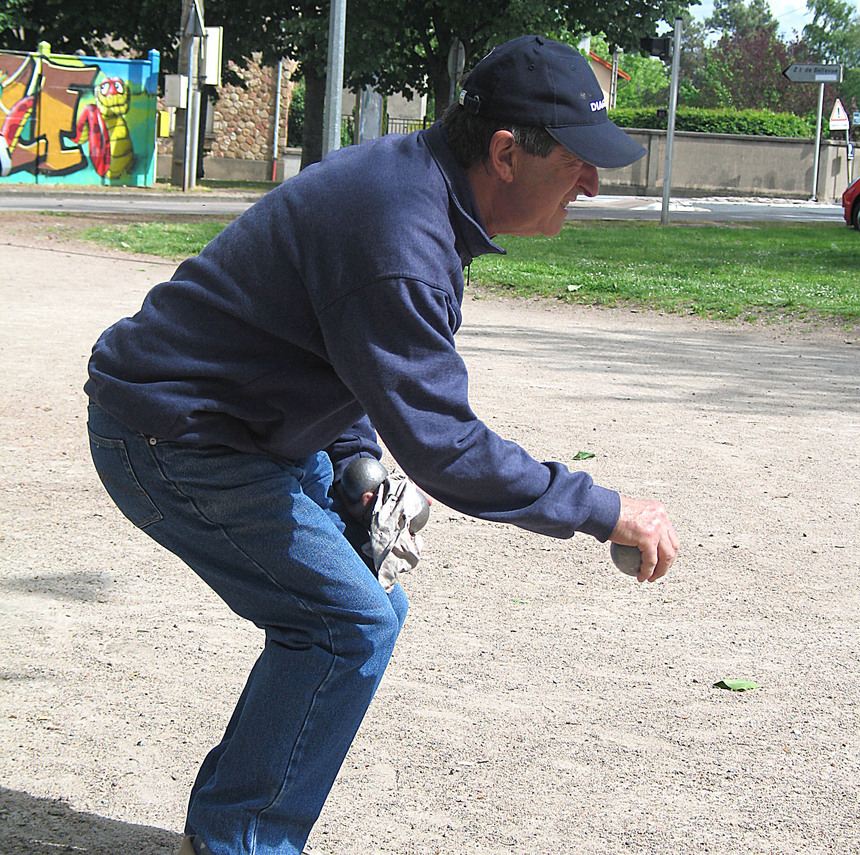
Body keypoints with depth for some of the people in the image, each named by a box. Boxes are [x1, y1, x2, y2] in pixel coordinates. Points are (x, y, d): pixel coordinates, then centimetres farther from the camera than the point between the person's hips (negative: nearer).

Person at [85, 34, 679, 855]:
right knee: (347, 625, -13)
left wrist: (356, 467, 6)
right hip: (168, 441, -10)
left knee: (365, 606, 13)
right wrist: (604, 511, -23)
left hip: (244, 433, 10)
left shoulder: (410, 176, 4)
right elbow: (441, 443, -30)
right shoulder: (400, 236, -29)